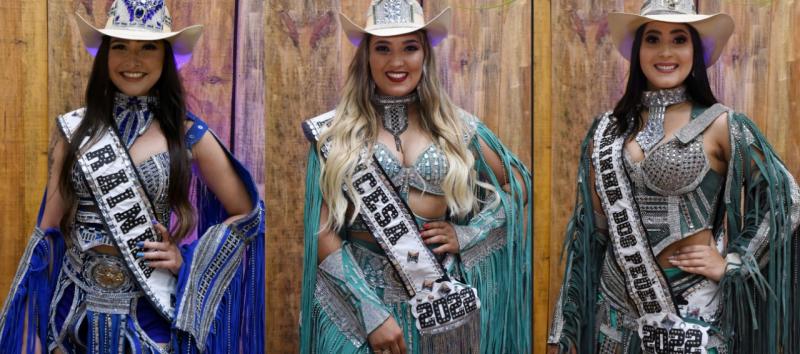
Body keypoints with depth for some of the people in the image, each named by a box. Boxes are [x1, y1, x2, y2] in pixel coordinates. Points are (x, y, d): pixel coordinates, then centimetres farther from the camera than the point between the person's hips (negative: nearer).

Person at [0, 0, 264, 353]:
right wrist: (33, 322, 0)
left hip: (151, 310, -1)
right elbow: (51, 226, 3)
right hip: (78, 308, 2)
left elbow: (246, 214, 5)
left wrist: (186, 259, -5)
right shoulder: (73, 128, 0)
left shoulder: (187, 134, -4)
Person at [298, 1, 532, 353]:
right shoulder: (335, 133, -3)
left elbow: (516, 184, 13)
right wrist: (369, 309, -15)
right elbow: (323, 232, -6)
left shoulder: (456, 126, 2)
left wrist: (467, 236, -2)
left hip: (442, 302, 2)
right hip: (356, 300, -2)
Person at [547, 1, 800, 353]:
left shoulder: (720, 124, -7)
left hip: (690, 304, -3)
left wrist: (731, 262, -6)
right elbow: (593, 223, 7)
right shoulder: (609, 130, 3)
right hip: (619, 302, 4)